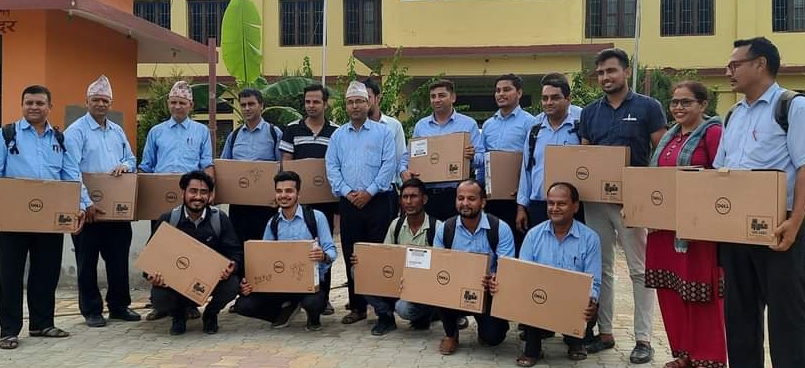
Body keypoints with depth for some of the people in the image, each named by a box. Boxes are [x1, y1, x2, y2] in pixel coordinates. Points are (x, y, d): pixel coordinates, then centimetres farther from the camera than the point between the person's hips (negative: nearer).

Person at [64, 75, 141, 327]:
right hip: (88, 209, -6)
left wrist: (124, 166, -6)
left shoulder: (117, 131, 14)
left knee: (119, 258, 10)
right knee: (88, 261, 4)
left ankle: (119, 306, 21)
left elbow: (132, 160, 18)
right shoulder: (76, 131, -7)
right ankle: (91, 310, 14)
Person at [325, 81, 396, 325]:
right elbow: (332, 168, 6)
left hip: (377, 201, -3)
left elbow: (388, 166, -5)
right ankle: (357, 307, 14)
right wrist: (347, 192, -7)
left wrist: (369, 192, -11)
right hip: (348, 202, 3)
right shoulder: (338, 136, 13)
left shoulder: (382, 132, 4)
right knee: (351, 256, 5)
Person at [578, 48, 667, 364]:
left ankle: (643, 338, 8)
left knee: (639, 270, 1)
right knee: (601, 268, 9)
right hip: (595, 198, 4)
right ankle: (604, 332, 20)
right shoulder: (589, 112, 10)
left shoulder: (647, 107, -2)